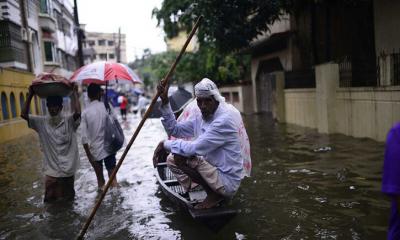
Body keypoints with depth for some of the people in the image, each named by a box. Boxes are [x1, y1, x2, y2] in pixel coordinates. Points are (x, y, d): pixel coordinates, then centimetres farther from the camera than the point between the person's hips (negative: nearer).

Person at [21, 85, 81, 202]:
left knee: (68, 199, 16)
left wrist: (74, 93, -20)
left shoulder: (69, 121, -11)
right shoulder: (42, 122, -2)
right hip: (51, 170, 2)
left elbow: (78, 112, -29)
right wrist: (30, 95, -11)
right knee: (51, 200, 13)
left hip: (67, 170, -2)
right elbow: (24, 114, -9)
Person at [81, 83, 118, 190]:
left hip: (95, 150, 1)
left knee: (100, 179, 14)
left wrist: (88, 154, -2)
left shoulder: (85, 112, -5)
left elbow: (84, 136, -8)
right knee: (112, 177, 6)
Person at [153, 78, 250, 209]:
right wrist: (165, 102, 1)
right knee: (171, 160, 11)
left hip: (227, 181, -9)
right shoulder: (200, 118, 6)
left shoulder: (225, 120, -22)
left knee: (180, 156, -21)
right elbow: (174, 129, 11)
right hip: (213, 171, 9)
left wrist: (165, 144, -16)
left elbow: (195, 148, -28)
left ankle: (213, 195, -4)